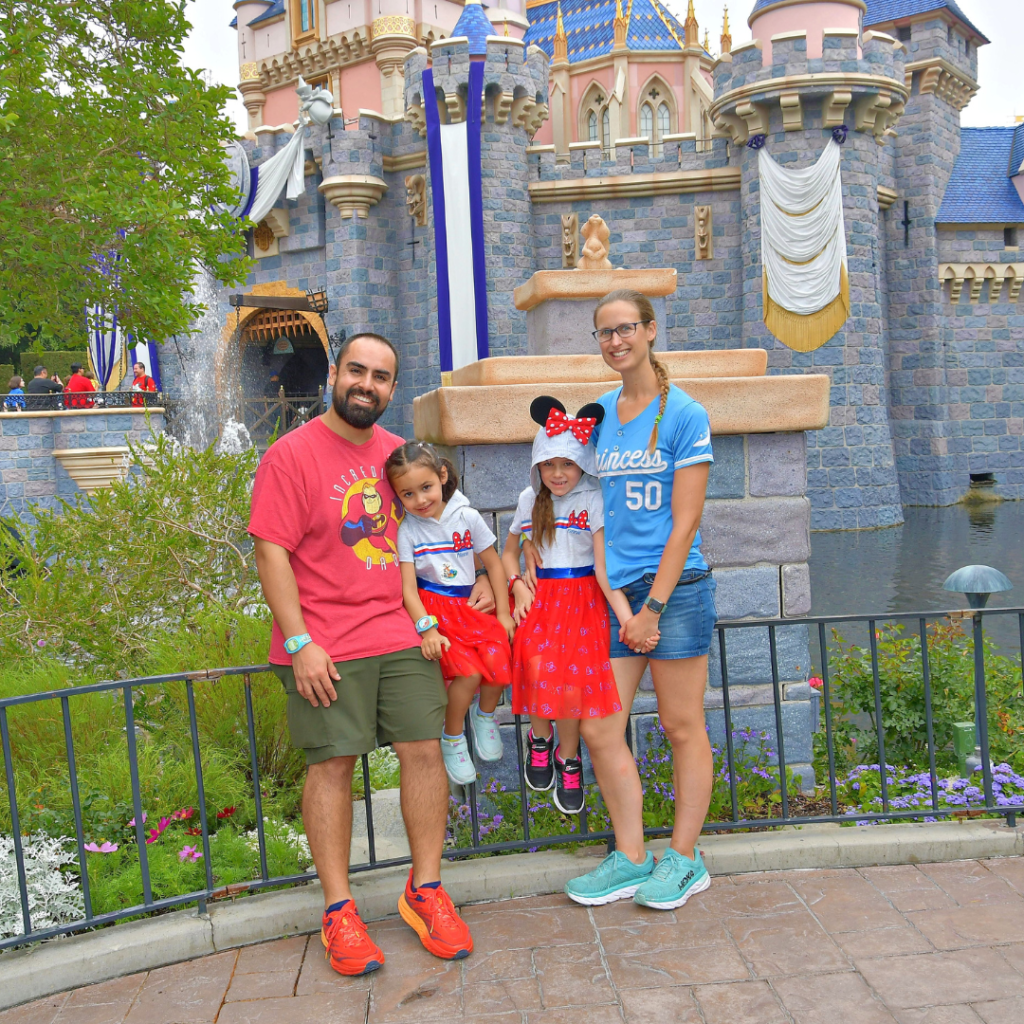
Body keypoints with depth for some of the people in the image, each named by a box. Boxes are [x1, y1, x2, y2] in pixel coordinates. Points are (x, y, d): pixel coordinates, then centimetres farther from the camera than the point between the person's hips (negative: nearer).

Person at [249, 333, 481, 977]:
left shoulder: (395, 452, 11)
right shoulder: (292, 455, -6)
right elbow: (272, 553, -10)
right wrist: (299, 643, -15)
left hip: (401, 634, 5)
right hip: (325, 646, -5)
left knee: (424, 749, 1)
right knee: (333, 764, 0)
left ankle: (424, 890, 17)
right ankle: (339, 911, 13)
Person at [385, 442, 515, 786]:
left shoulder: (466, 516, -1)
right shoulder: (406, 530, -6)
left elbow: (493, 563, 8)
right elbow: (408, 588, -9)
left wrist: (502, 612, 4)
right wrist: (426, 629, -22)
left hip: (472, 604, 3)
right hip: (434, 607, -3)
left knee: (498, 662, -19)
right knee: (468, 672, -23)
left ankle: (485, 714, 15)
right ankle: (452, 740, 3)